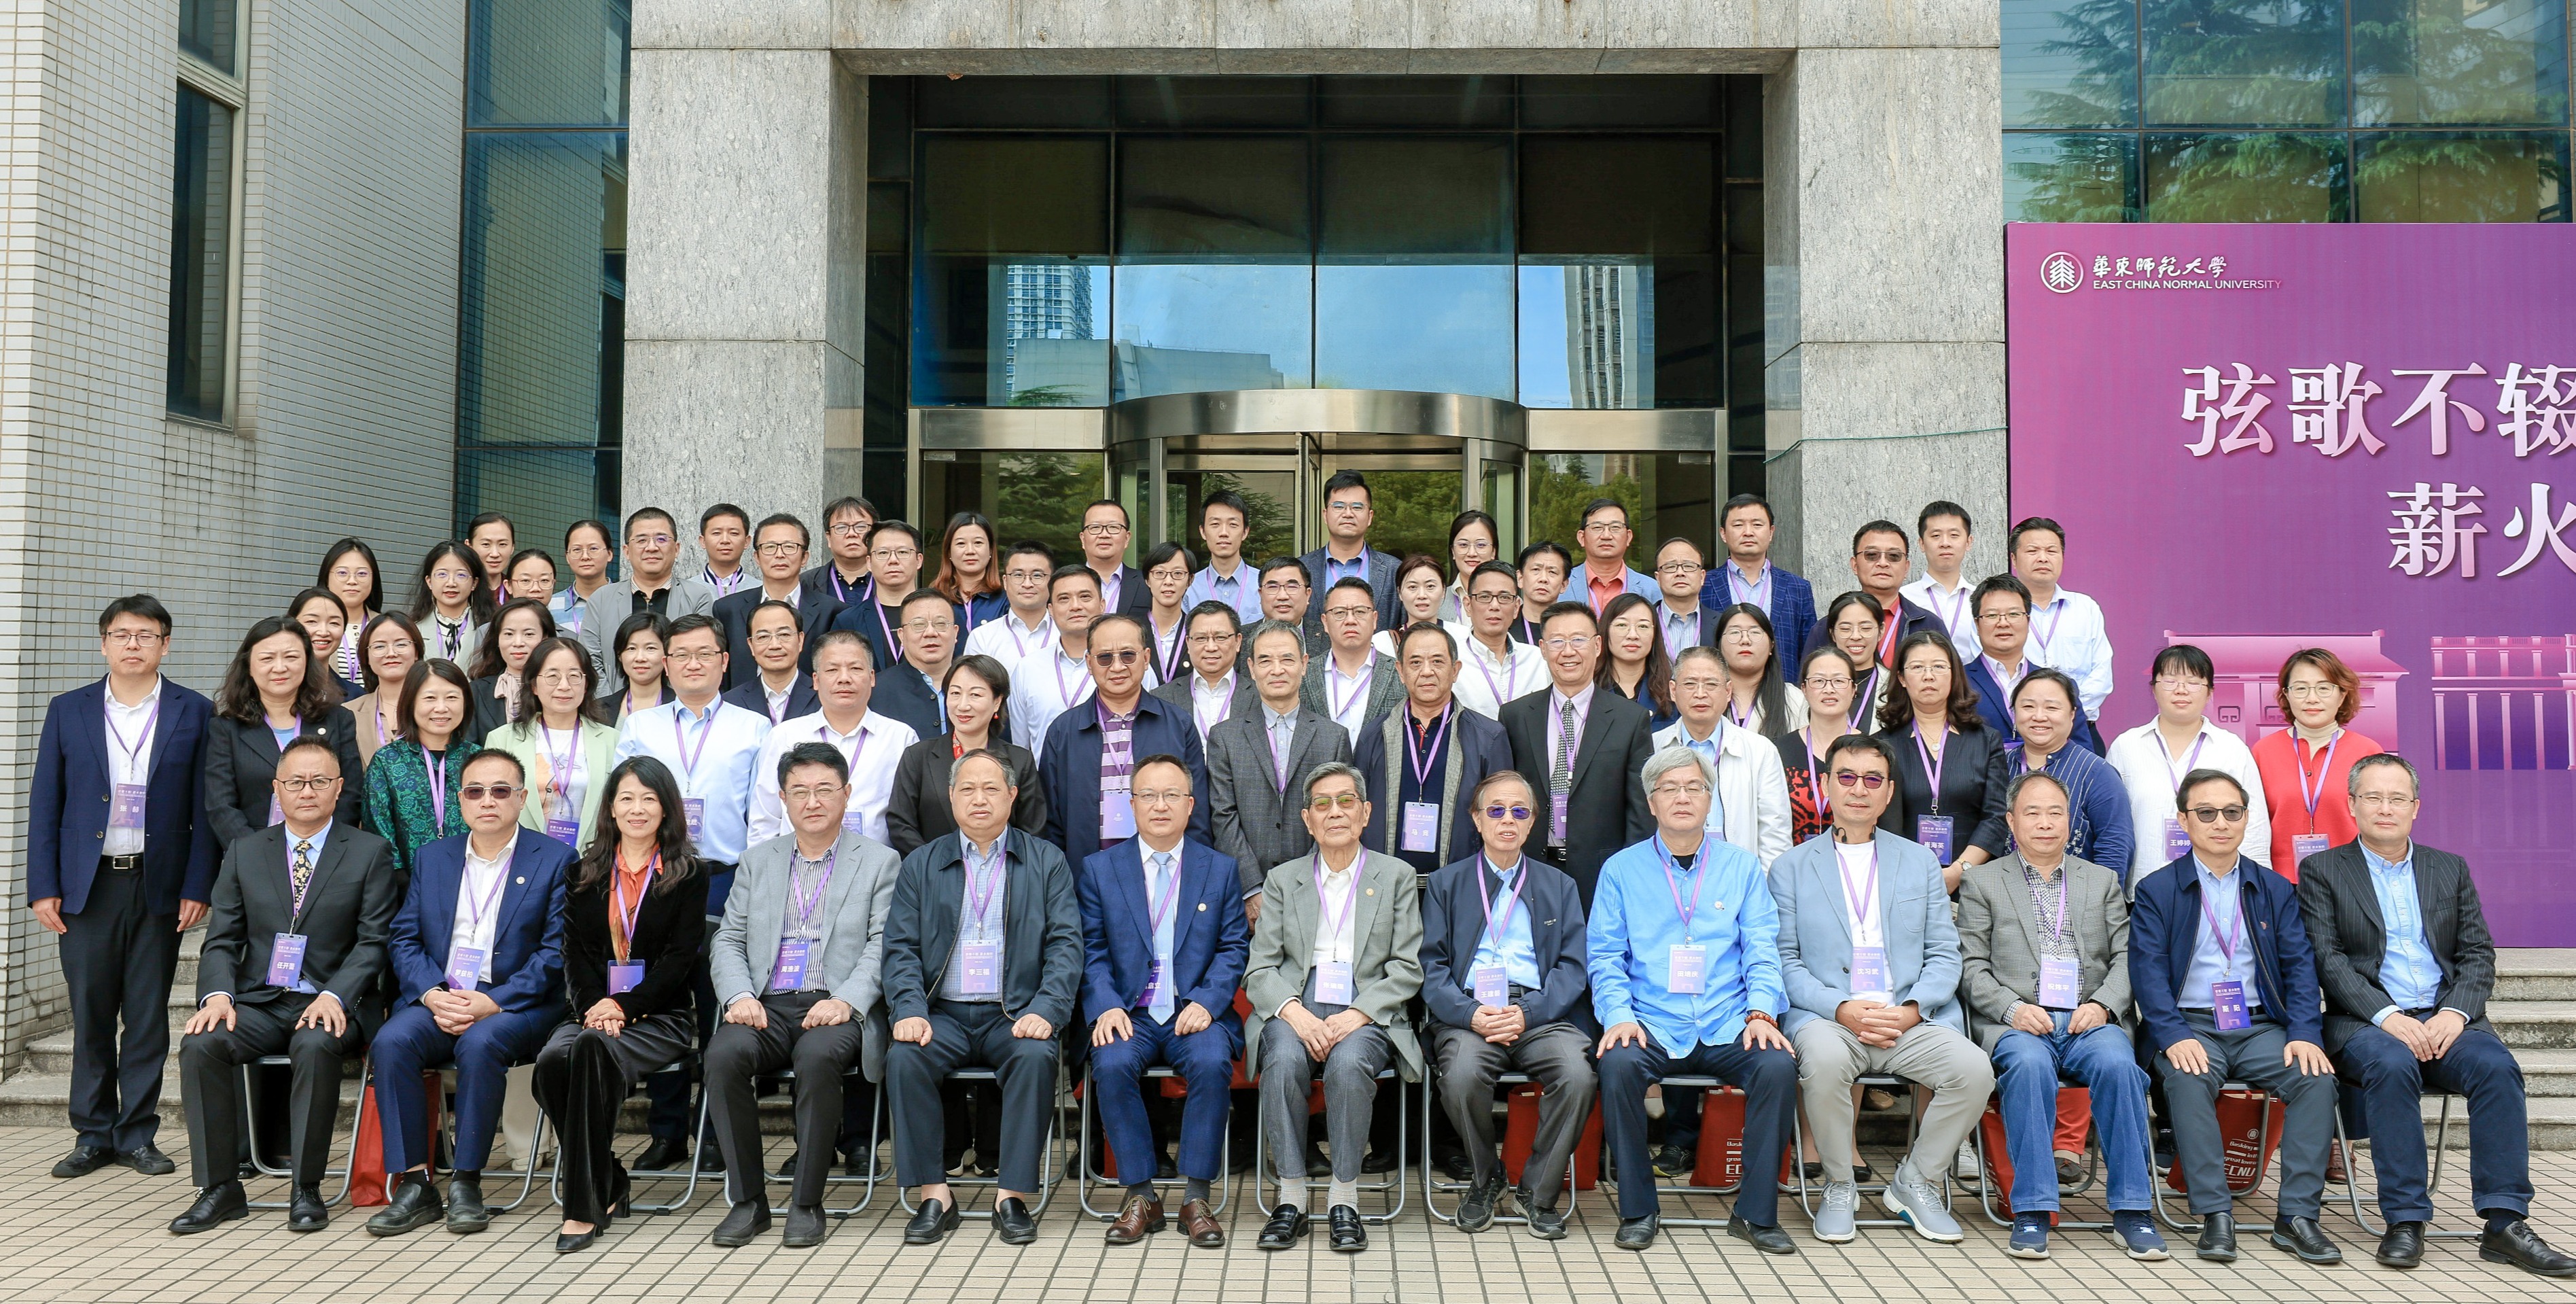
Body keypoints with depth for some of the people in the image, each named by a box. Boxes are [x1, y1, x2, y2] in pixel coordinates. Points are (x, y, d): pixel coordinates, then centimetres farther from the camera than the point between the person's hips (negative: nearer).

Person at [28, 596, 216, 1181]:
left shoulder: (195, 713, 2)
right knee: (90, 1016, 6)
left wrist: (197, 887, -6)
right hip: (87, 886, 1)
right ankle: (93, 1135, 17)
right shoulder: (68, 711, 7)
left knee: (149, 1017, 4)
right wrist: (42, 887, -1)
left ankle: (137, 1134, 14)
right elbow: (44, 804, 6)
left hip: (159, 887, -1)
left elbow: (206, 808, 1)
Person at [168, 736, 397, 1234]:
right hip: (258, 1003, 3)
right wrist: (218, 994, -11)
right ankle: (220, 1188, -13)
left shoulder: (370, 852, 4)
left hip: (331, 1003, -3)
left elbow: (373, 942, -3)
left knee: (316, 1046, -35)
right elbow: (221, 940, 9)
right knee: (200, 1044, -26)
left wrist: (334, 996, -19)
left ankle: (305, 1189, -20)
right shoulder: (244, 853, 14)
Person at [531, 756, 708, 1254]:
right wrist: (592, 1005, -11)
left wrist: (626, 1007, -15)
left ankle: (584, 1206, -27)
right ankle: (608, 1185, -12)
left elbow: (682, 956, -3)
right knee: (552, 1059, -30)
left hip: (659, 1015, -3)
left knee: (594, 1049, -35)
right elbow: (575, 948, 7)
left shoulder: (687, 875, 5)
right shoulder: (586, 871, 16)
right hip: (593, 1007, 3)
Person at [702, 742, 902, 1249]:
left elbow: (882, 946, -1)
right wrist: (739, 995, -5)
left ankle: (807, 1203, -20)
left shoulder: (880, 861, 10)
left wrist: (846, 1001, -18)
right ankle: (748, 1199, -16)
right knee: (724, 1053, -29)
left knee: (819, 1055, -35)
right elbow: (728, 940, 15)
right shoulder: (758, 860, 21)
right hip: (766, 1007, 3)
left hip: (834, 1009, -3)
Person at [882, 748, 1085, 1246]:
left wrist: (1045, 1011, -15)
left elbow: (1066, 944, 1)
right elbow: (900, 948, 6)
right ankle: (934, 1196, -18)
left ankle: (1012, 1196, -20)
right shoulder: (921, 864, 14)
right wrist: (909, 1011, -13)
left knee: (1036, 1056, -32)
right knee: (903, 1056, -28)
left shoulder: (1047, 861, 10)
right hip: (943, 1013, 1)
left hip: (1014, 1015, -1)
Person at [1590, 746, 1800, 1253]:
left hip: (1728, 1029, 1)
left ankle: (1755, 1212, -11)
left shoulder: (1742, 867, 14)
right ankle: (1638, 1210, -13)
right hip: (1651, 1027, -1)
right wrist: (1619, 1015, -12)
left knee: (1779, 1064, -28)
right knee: (1618, 1064, -32)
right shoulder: (1621, 869, 11)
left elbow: (1761, 950, 7)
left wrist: (1761, 1012, -11)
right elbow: (1604, 956, 6)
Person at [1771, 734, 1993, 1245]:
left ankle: (1914, 1182, 0)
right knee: (1824, 1059, -36)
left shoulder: (1921, 863, 18)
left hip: (1912, 1022, 2)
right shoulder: (1790, 868, 12)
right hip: (1827, 1017, -2)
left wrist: (1913, 1008, -8)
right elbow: (1785, 962, 4)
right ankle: (1839, 1189, -10)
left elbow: (1944, 954, 11)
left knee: (1974, 1069, -26)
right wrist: (1841, 1009, -13)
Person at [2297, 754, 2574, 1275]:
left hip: (2443, 1019, 3)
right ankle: (2405, 1221, -27)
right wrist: (2386, 1016, -18)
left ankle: (2504, 1222, -25)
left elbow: (2478, 954, 9)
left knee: (2497, 1065, -28)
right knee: (2392, 1065, -34)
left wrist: (2456, 1011, -11)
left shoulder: (2451, 869, 18)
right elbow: (2326, 959, -4)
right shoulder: (2322, 871, 7)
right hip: (2365, 1023, -3)